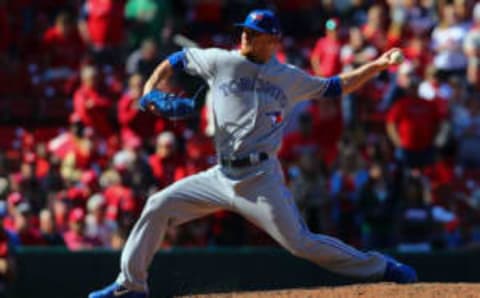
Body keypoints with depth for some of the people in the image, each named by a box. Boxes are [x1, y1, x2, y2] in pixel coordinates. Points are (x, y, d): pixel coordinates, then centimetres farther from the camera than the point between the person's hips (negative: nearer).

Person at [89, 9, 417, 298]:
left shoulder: (291, 78, 6)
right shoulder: (220, 62, 6)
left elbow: (336, 86, 17)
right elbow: (174, 61, 16)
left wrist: (377, 66, 8)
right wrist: (150, 93, 0)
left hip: (261, 178, -3)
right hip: (222, 176, 3)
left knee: (301, 243, -12)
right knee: (159, 206, -3)